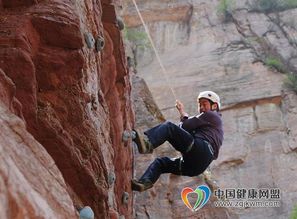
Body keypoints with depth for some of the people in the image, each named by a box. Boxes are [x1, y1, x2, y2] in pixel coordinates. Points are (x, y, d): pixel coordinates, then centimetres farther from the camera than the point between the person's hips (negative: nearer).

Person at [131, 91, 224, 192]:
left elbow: (184, 126, 6)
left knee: (169, 127, -17)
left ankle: (147, 143, -44)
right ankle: (145, 182, -16)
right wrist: (183, 114, 32)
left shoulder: (211, 115, 15)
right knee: (160, 162, 11)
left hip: (201, 151, -9)